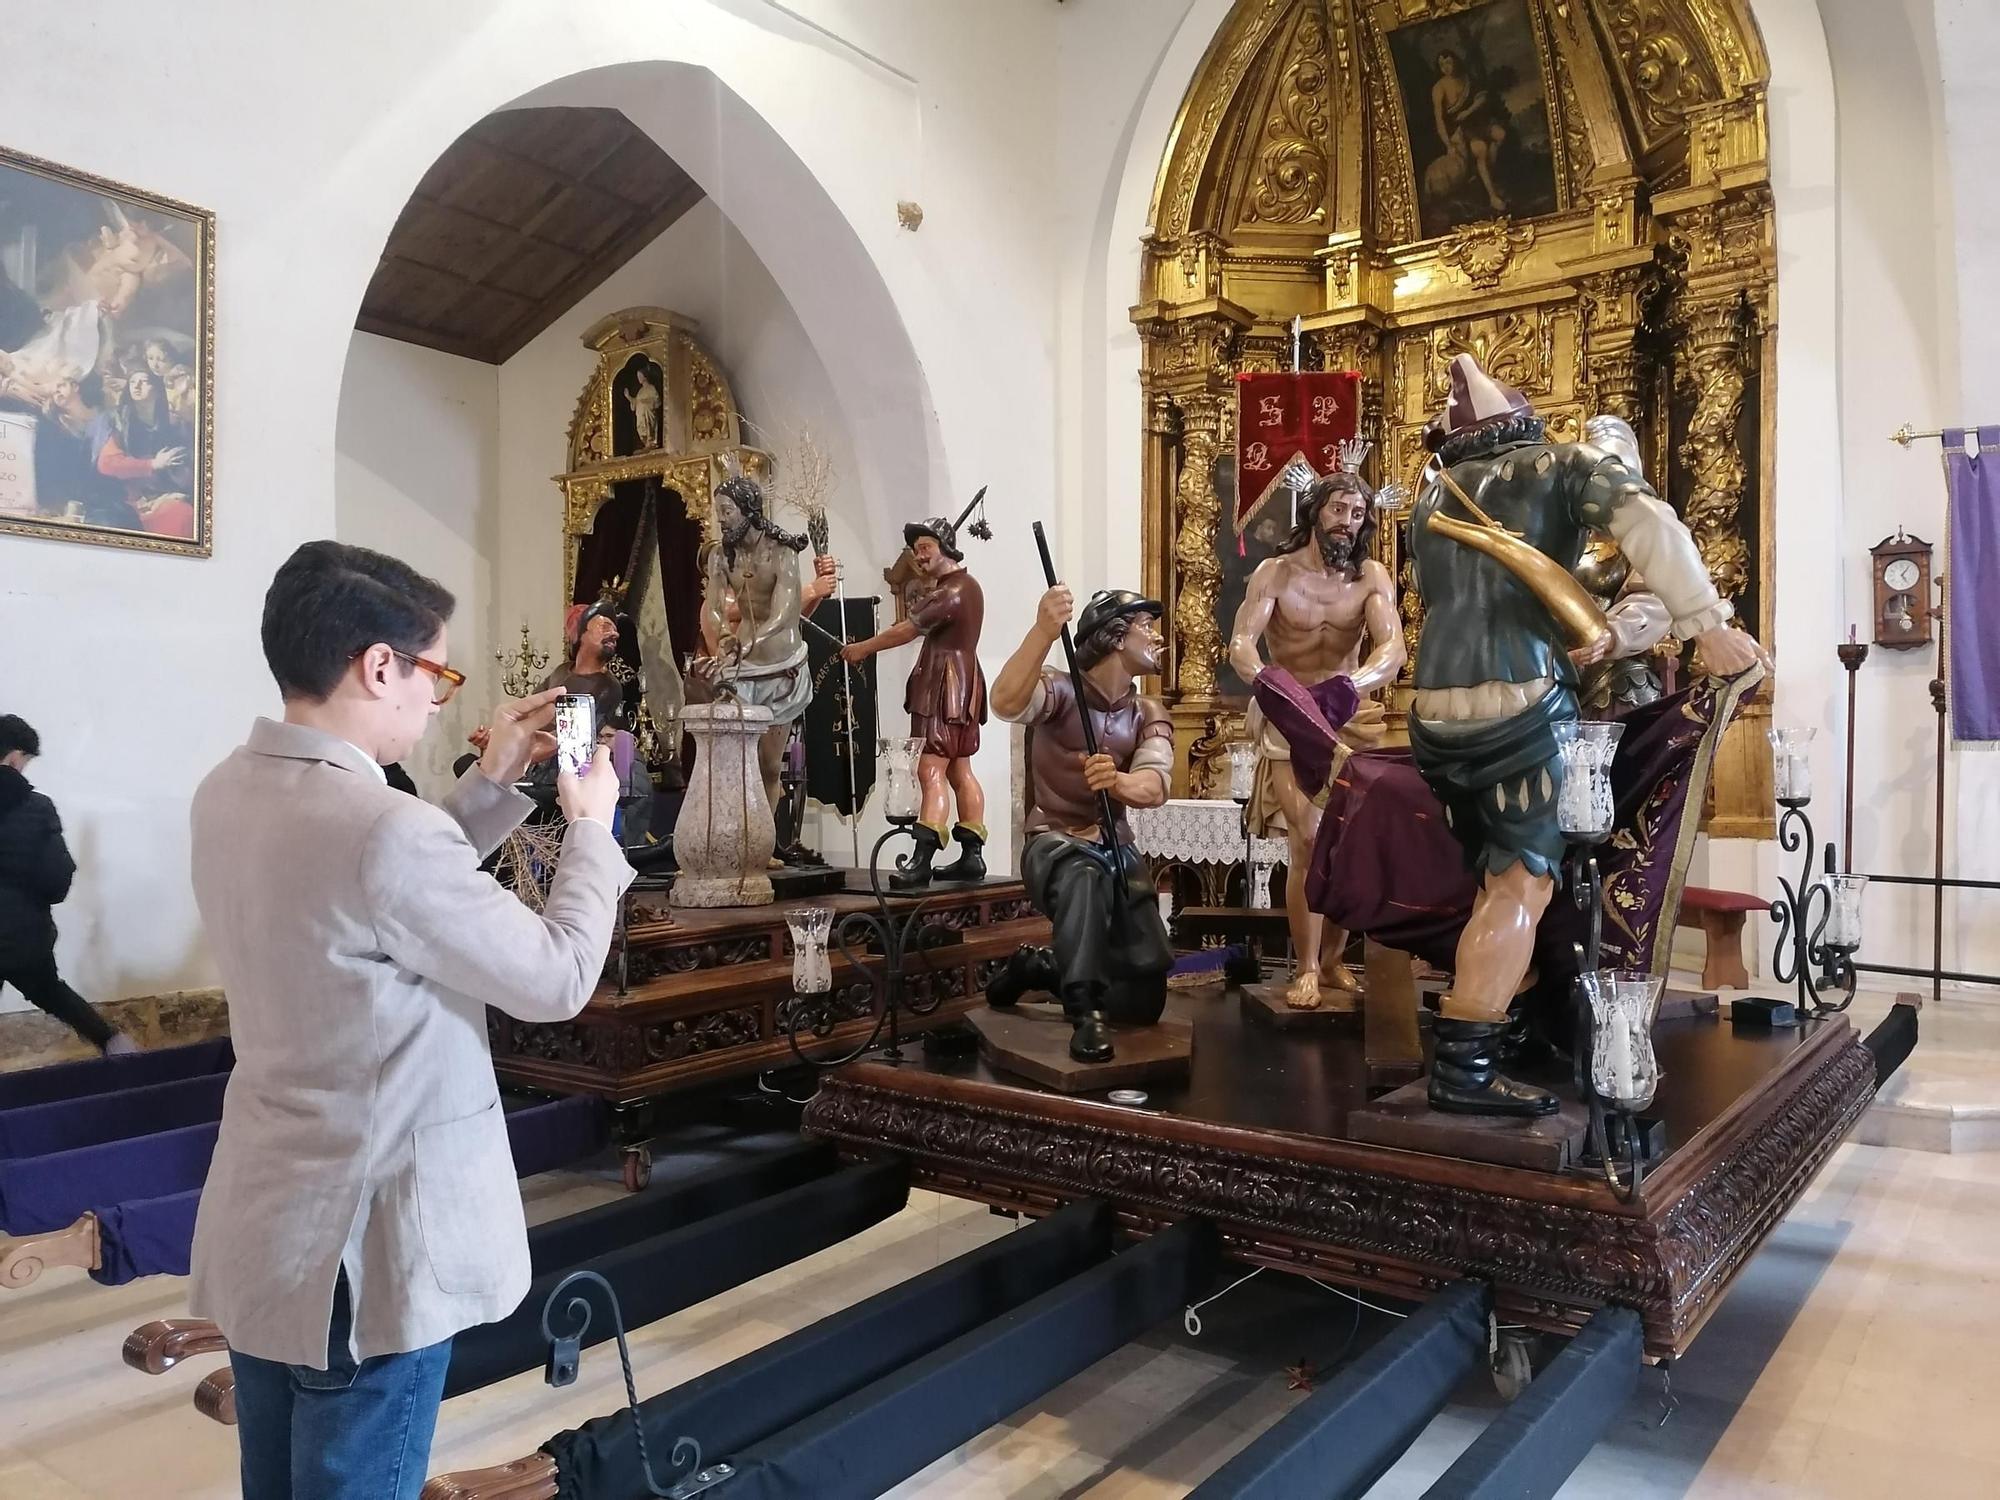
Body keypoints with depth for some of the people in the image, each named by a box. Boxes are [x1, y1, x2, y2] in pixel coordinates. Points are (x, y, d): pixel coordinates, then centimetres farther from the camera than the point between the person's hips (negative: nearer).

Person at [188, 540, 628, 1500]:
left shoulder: (228, 795, 0)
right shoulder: (385, 827, -28)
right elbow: (558, 979, -18)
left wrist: (493, 784, 8)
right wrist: (590, 827, -5)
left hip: (264, 1223, 9)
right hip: (363, 1246, -9)